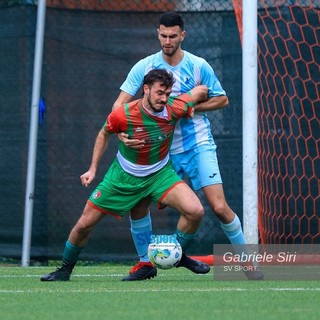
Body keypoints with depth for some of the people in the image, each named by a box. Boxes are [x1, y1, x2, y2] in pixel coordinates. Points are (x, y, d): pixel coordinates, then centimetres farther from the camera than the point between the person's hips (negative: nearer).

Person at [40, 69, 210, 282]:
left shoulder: (174, 109, -21)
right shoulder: (123, 115, -24)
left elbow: (202, 90, -4)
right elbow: (104, 134, -1)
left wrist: (193, 110, 8)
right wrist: (93, 168, 2)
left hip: (160, 173, 1)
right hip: (124, 176, -1)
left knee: (196, 211, -21)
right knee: (85, 224, 0)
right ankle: (65, 270, 25)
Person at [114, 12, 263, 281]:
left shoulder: (198, 66, -5)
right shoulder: (144, 67, -3)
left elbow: (222, 99, 3)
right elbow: (120, 103, -7)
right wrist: (121, 132, -26)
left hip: (198, 145, -2)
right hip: (160, 148, 3)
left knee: (219, 207, -13)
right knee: (137, 203, -3)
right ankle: (145, 262, 17)